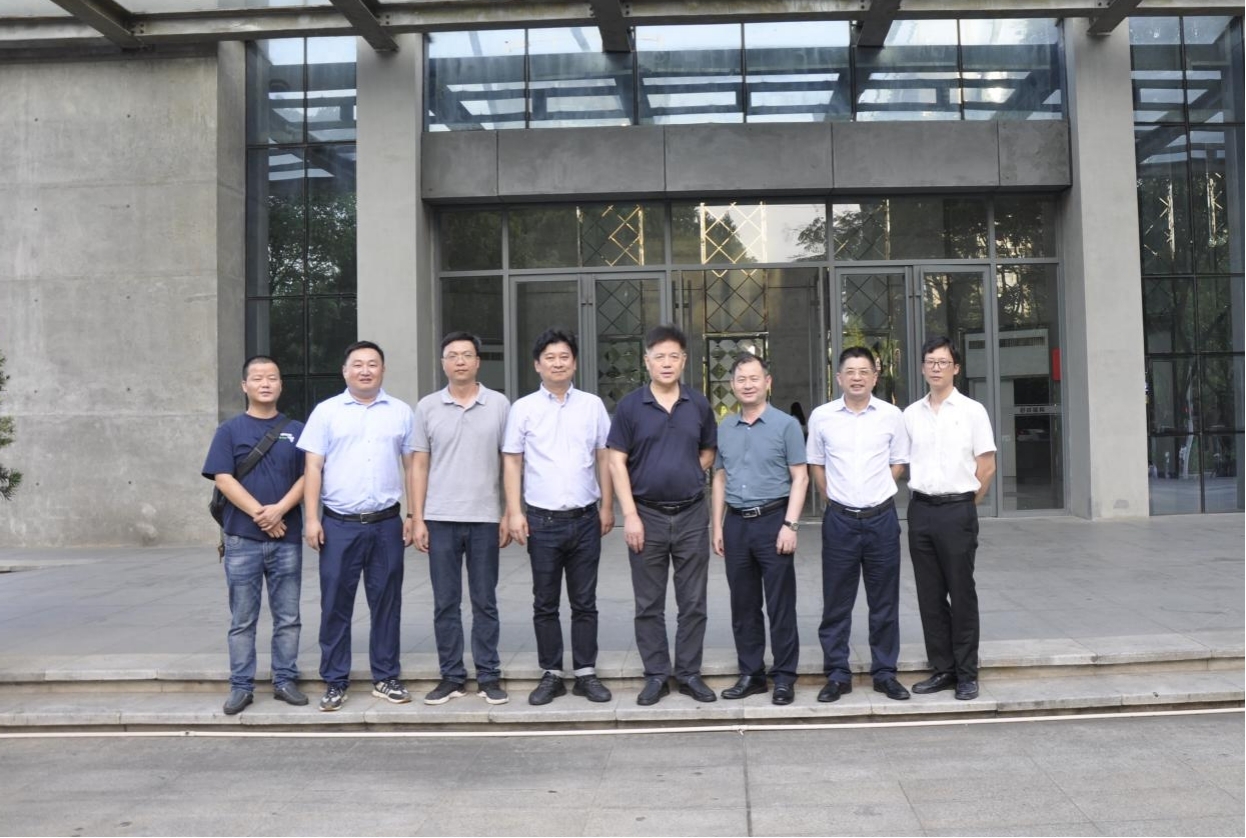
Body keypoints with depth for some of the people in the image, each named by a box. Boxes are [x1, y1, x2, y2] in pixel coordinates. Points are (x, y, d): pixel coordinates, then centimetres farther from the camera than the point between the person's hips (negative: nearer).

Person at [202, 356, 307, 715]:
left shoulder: (296, 430, 9)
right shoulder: (230, 430, 4)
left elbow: (307, 476, 1)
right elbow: (223, 479, -5)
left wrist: (280, 509, -14)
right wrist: (259, 514, -14)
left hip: (287, 538, 2)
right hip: (242, 539, -1)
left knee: (288, 617, 7)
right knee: (242, 620, 4)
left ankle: (285, 681, 16)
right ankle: (241, 686, 12)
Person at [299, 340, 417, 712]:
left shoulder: (401, 412, 8)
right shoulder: (326, 411, 4)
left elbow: (412, 466, 9)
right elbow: (313, 467, 1)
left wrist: (414, 516, 3)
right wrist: (311, 519, -5)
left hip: (386, 524, 1)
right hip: (339, 525, -1)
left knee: (386, 603, 8)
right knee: (335, 604, 4)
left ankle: (385, 678, 19)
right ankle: (335, 682, 15)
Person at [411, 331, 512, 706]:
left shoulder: (499, 405, 2)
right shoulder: (427, 407, 5)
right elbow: (419, 465, 6)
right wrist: (417, 518, 0)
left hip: (485, 519, -1)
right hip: (440, 519, 1)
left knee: (484, 602, 7)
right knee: (445, 604, 7)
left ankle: (488, 676, 16)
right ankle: (451, 677, 17)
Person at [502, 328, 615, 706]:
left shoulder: (592, 405, 6)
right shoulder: (523, 408, 2)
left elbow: (604, 457, 9)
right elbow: (511, 462, 2)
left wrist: (607, 506, 5)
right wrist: (514, 512, -6)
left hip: (585, 519, 1)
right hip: (542, 520, -1)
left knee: (584, 602, 8)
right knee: (545, 604, 8)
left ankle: (586, 673, 18)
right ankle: (551, 675, 18)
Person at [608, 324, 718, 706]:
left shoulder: (698, 405, 4)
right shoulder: (630, 405, -2)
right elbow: (617, 462, -4)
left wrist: (687, 477, 1)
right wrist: (630, 514, -10)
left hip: (691, 515, 2)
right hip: (647, 515, -1)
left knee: (693, 602, 7)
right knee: (649, 604, 7)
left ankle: (690, 673, 19)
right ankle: (656, 675, 18)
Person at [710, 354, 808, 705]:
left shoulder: (785, 425, -2)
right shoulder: (724, 428, 11)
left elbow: (800, 478, -4)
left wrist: (790, 525, -13)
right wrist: (717, 526, 10)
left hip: (772, 520, -4)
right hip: (736, 523, 5)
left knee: (780, 605, 0)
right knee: (743, 606, 10)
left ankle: (784, 677, 10)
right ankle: (751, 674, 21)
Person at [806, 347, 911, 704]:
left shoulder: (891, 415, -1)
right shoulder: (821, 416, 0)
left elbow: (898, 464, 10)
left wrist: (875, 493, 4)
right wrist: (834, 498, 7)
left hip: (881, 517, 0)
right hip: (839, 519, 0)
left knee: (884, 603, 8)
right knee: (836, 603, 6)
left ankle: (885, 673, 21)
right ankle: (837, 675, 16)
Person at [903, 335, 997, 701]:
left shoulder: (971, 411, -1)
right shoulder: (911, 414, 9)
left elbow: (987, 466, -1)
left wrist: (964, 504, 1)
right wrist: (921, 496, 7)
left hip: (956, 510, -4)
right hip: (920, 510, 4)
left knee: (961, 594, 2)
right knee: (929, 595, 8)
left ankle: (966, 674, 12)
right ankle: (942, 669, 19)